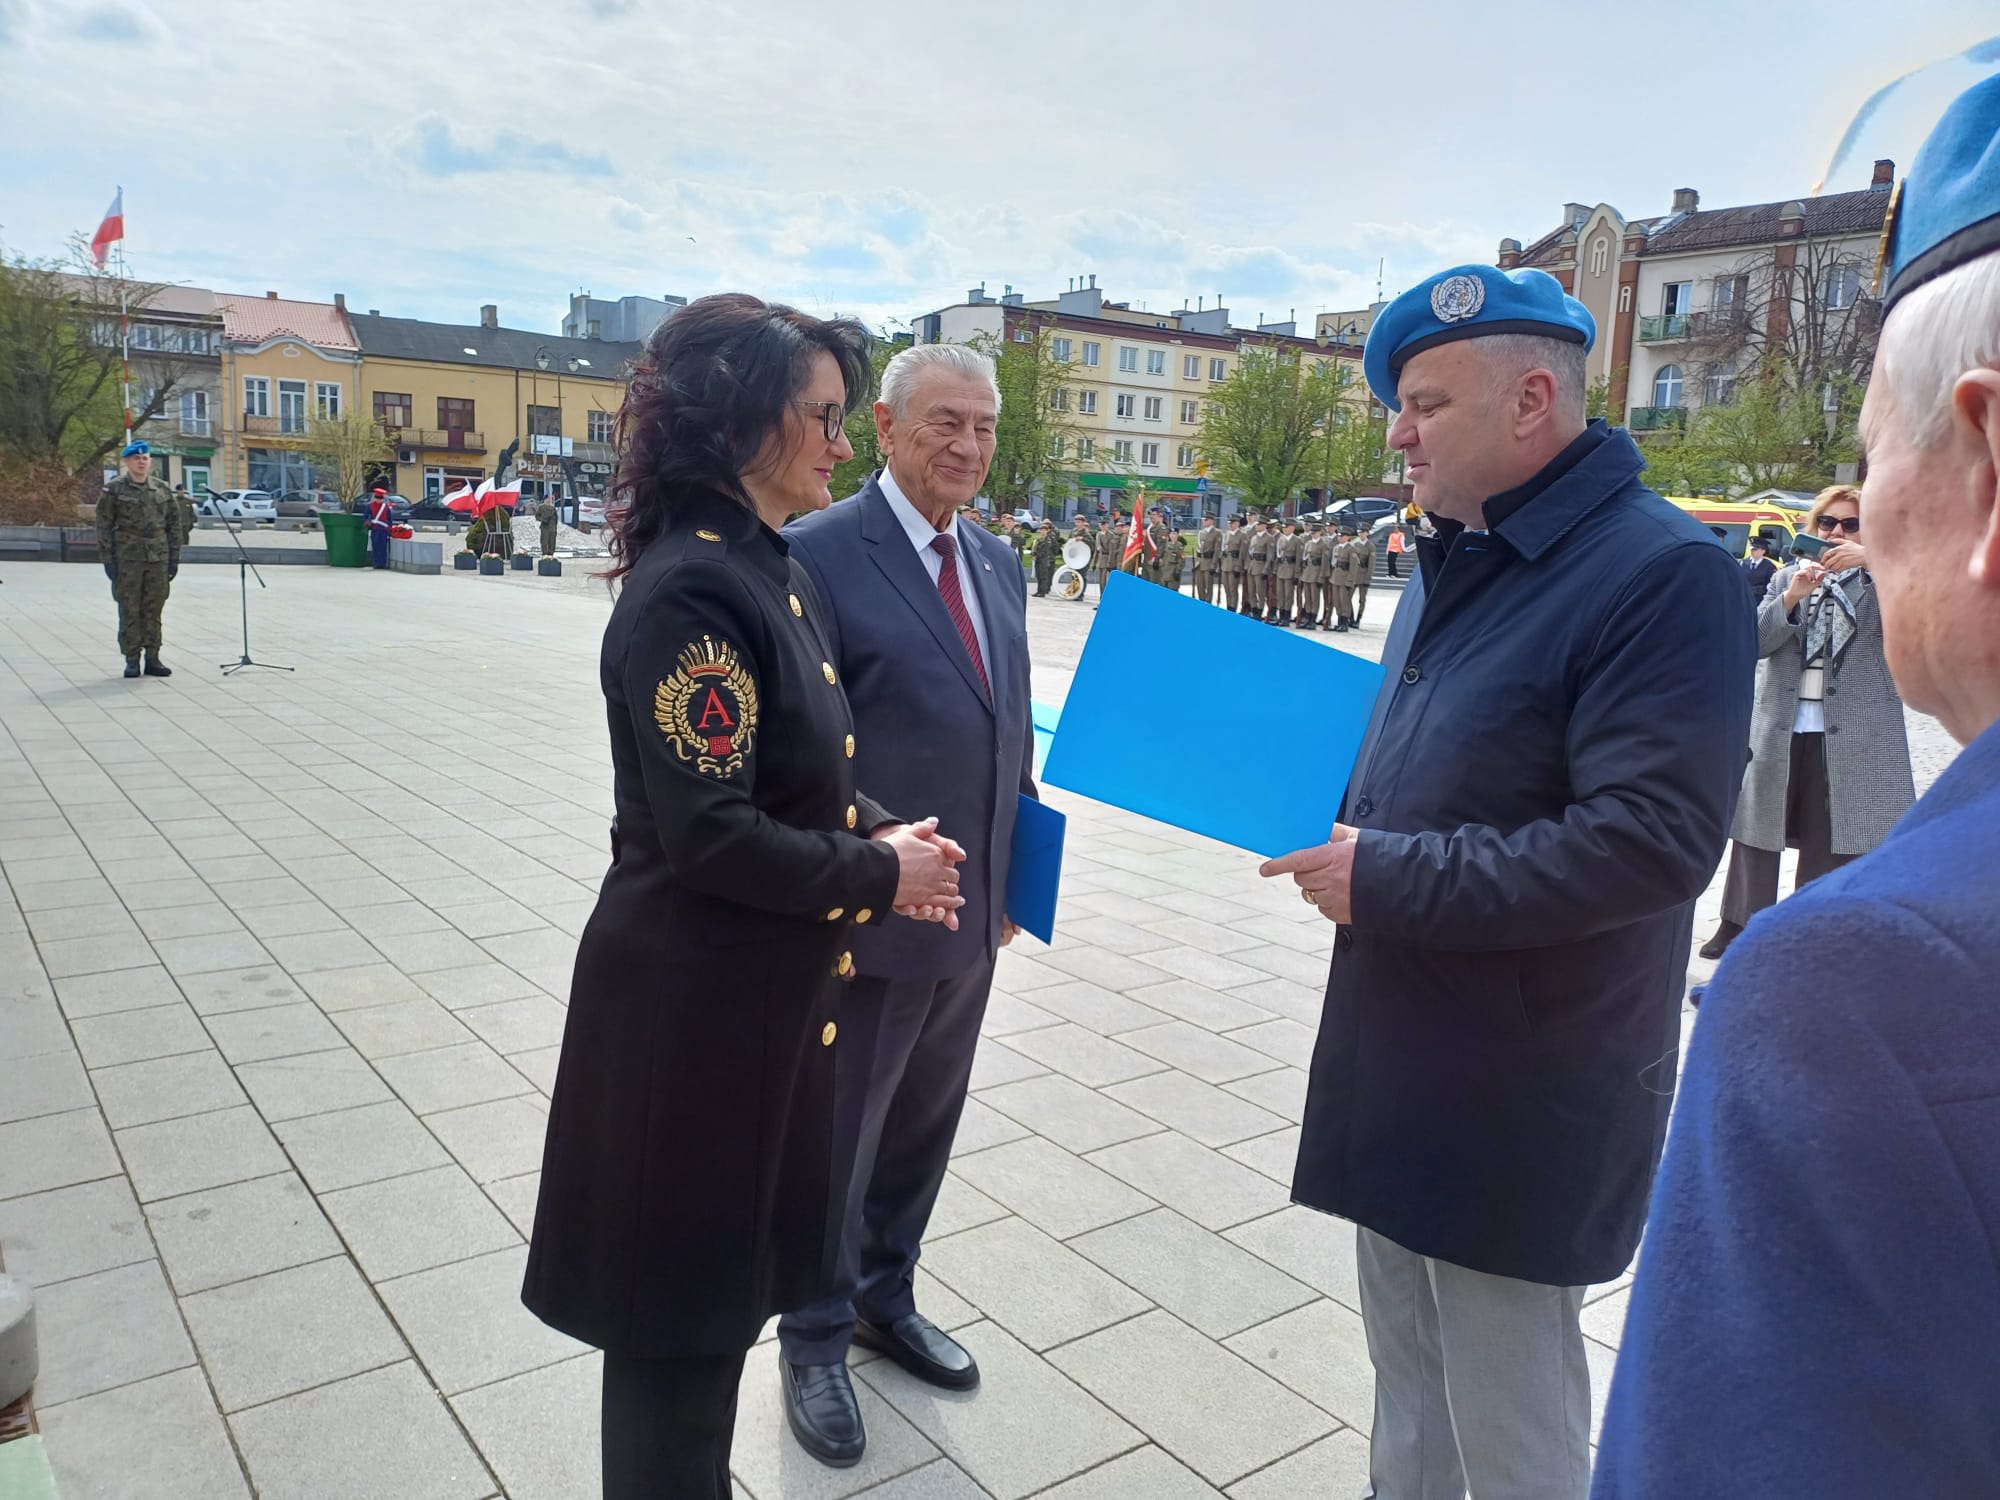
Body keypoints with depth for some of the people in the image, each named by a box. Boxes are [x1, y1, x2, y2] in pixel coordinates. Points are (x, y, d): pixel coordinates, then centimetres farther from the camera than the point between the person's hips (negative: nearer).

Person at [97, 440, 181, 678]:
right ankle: (131, 661, 7)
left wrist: (174, 557, 6)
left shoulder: (162, 489, 10)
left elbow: (174, 524, 12)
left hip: (158, 559, 3)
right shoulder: (114, 490, 0)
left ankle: (153, 658, 12)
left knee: (154, 610, 6)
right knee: (129, 611, 1)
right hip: (127, 558, -3)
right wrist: (107, 560, -7)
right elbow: (104, 527, -1)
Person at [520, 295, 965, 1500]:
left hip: (778, 996, 9)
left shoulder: (779, 573, 8)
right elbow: (710, 837, -25)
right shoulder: (688, 590, -21)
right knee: (680, 1307, 11)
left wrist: (881, 832, 0)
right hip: (696, 1008, -9)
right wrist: (879, 877, -14)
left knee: (727, 1285, 24)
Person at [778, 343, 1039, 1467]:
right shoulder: (819, 553, -13)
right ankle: (817, 1340, 34)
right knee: (839, 1135, 12)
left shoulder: (998, 565, 9)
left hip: (973, 913, 7)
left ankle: (886, 1299, 44)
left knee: (924, 1122, 21)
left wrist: (1014, 873, 14)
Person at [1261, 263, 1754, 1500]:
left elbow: (1652, 837, -25)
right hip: (1399, 1062, 8)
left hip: (1522, 1101, -8)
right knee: (1406, 1376, 23)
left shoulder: (1663, 572, -17)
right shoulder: (1458, 563, 11)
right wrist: (1339, 829, 2)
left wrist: (1388, 880, -21)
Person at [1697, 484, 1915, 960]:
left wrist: (1874, 559, -27)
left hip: (1849, 733, -2)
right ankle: (1738, 924, 21)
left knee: (1828, 840, 6)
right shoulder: (1787, 577, 9)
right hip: (1778, 728, 2)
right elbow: (1754, 642, 0)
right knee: (1756, 828, 9)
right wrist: (1791, 597, -16)